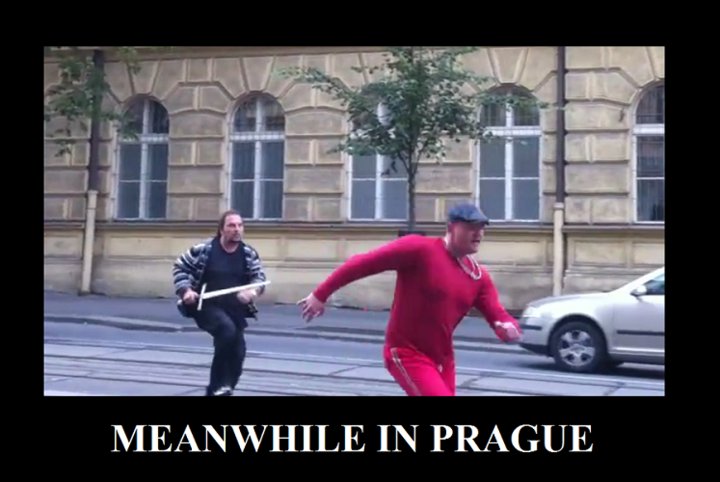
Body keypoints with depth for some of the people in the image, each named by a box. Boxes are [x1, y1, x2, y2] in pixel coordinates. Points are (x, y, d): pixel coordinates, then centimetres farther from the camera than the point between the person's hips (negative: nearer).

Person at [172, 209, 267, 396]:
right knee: (227, 330, -33)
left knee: (237, 354, 6)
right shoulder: (203, 249, -8)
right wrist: (185, 290, -14)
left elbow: (260, 277, 3)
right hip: (207, 306, -5)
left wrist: (253, 290, -20)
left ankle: (215, 391, 27)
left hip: (235, 309, 5)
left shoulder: (249, 253, 0)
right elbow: (179, 266, 1)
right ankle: (219, 384, -20)